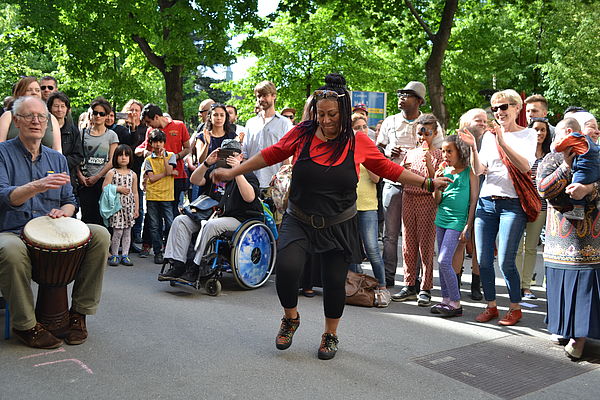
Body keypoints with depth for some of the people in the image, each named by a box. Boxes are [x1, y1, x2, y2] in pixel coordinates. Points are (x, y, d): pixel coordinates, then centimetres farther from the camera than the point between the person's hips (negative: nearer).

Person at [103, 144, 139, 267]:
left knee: (127, 231, 6)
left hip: (129, 206, 4)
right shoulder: (111, 173, 0)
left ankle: (125, 255, 13)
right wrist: (118, 189, -13)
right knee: (118, 231, -5)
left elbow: (135, 193, 12)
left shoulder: (133, 175, 10)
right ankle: (114, 255, 7)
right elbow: (104, 188, -7)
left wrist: (137, 208, 9)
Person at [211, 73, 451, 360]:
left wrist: (427, 183, 5)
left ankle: (330, 335, 36)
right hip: (299, 221, 0)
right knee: (286, 268, -21)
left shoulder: (358, 142, -5)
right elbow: (271, 155, 8)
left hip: (339, 226, 1)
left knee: (335, 282, 6)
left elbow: (388, 169, 7)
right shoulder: (301, 134, -6)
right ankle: (291, 318, 12)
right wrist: (232, 172, 11)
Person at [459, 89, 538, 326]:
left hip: (512, 204, -4)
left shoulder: (528, 134, 3)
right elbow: (478, 171, 4)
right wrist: (473, 148, -12)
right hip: (486, 202, 4)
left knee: (506, 262, -7)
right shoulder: (489, 136, 12)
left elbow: (525, 166, -13)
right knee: (483, 261, 3)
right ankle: (491, 306, 19)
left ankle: (515, 308, 12)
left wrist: (503, 142, -23)